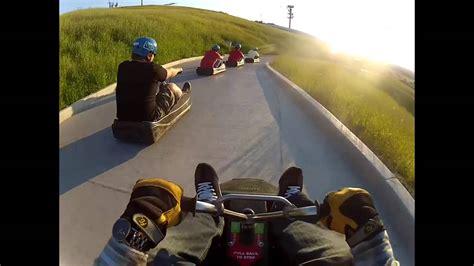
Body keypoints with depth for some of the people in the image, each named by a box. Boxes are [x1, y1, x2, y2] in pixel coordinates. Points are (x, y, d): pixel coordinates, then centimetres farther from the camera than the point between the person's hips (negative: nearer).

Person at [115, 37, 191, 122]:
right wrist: (178, 69, 30)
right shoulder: (152, 69, -18)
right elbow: (170, 73, 4)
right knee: (171, 87, 13)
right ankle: (183, 94, 50)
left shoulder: (122, 67, -3)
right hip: (149, 117, -6)